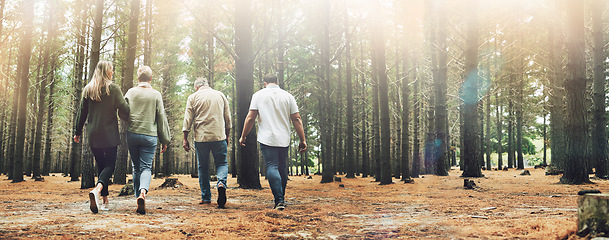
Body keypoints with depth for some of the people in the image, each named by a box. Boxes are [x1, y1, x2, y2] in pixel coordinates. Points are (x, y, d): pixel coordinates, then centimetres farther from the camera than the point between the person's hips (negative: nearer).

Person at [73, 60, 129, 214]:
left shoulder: (88, 90, 8)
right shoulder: (113, 89, -5)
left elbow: (82, 112, 10)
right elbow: (124, 110, -8)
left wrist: (78, 132, 17)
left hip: (93, 135, 4)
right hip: (110, 134, -4)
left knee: (101, 165, 14)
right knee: (110, 165, 0)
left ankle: (105, 200, 14)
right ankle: (97, 189, -28)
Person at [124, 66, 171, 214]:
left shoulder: (130, 92, 5)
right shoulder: (156, 95, 1)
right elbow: (161, 118, 1)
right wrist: (165, 140, 7)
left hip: (132, 134, 2)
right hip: (150, 135, -2)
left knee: (136, 168, 12)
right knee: (146, 167, -1)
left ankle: (139, 198, 14)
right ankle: (143, 191, -27)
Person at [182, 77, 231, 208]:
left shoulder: (193, 97, 5)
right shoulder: (220, 95, 11)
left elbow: (188, 119, 1)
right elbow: (228, 118, 13)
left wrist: (185, 139, 5)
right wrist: (227, 136, 20)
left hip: (201, 137, -1)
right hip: (219, 136, 1)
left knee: (203, 167, 9)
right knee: (222, 163, 8)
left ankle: (206, 197, 12)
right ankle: (221, 182, -22)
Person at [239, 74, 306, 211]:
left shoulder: (258, 95, 4)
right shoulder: (287, 96, 9)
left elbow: (250, 118, -1)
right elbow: (297, 119, 4)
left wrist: (243, 136, 8)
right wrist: (302, 140, 7)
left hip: (267, 139, -3)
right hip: (284, 140, 3)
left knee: (272, 167, -8)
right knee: (282, 168, 14)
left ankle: (279, 200, -20)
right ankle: (282, 198, 23)